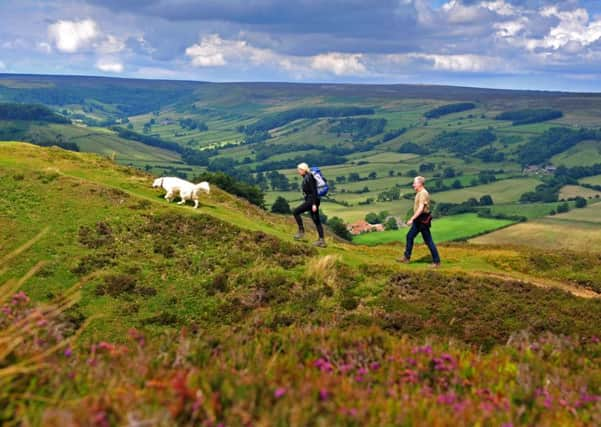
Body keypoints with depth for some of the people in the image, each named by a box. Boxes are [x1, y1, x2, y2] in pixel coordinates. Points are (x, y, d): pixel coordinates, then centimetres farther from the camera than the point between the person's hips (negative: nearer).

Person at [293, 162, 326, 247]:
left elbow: (314, 191, -20)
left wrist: (314, 204, -23)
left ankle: (301, 231, -3)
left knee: (296, 212, -8)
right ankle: (321, 240, 8)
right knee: (316, 220, 8)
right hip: (309, 200, 10)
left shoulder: (309, 177, -14)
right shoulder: (306, 178, 16)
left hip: (312, 200, -10)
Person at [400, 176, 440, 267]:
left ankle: (436, 261, 4)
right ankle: (407, 257, 17)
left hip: (423, 220, -10)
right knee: (410, 236, 10)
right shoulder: (419, 193, 13)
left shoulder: (423, 193, -19)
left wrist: (412, 219, -29)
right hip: (418, 220, 10)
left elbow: (421, 209, -27)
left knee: (428, 240, -4)